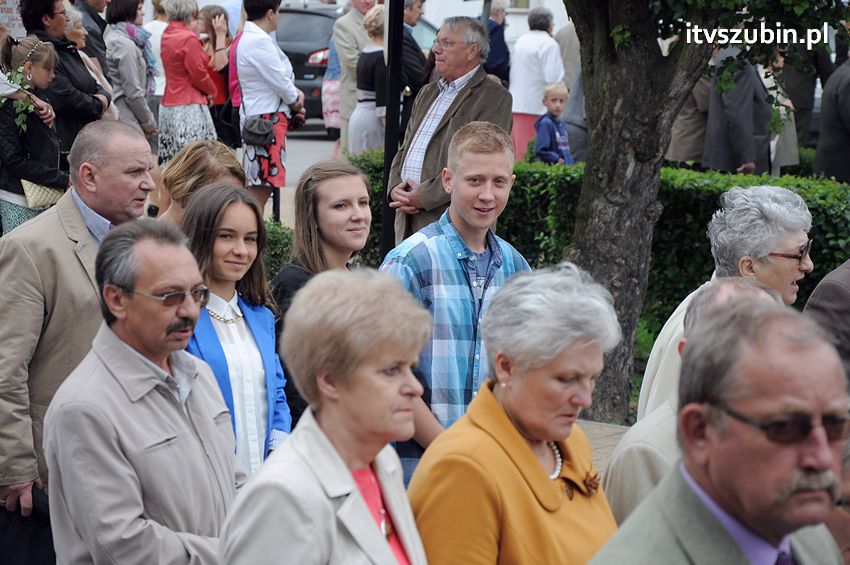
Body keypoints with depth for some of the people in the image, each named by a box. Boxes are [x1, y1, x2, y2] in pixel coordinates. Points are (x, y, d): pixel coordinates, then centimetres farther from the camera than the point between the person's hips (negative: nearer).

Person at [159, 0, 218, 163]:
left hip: (168, 104, 8)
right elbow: (198, 74, -11)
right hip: (189, 106, -8)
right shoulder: (189, 38, -14)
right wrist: (211, 90, 5)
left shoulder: (166, 35, 10)